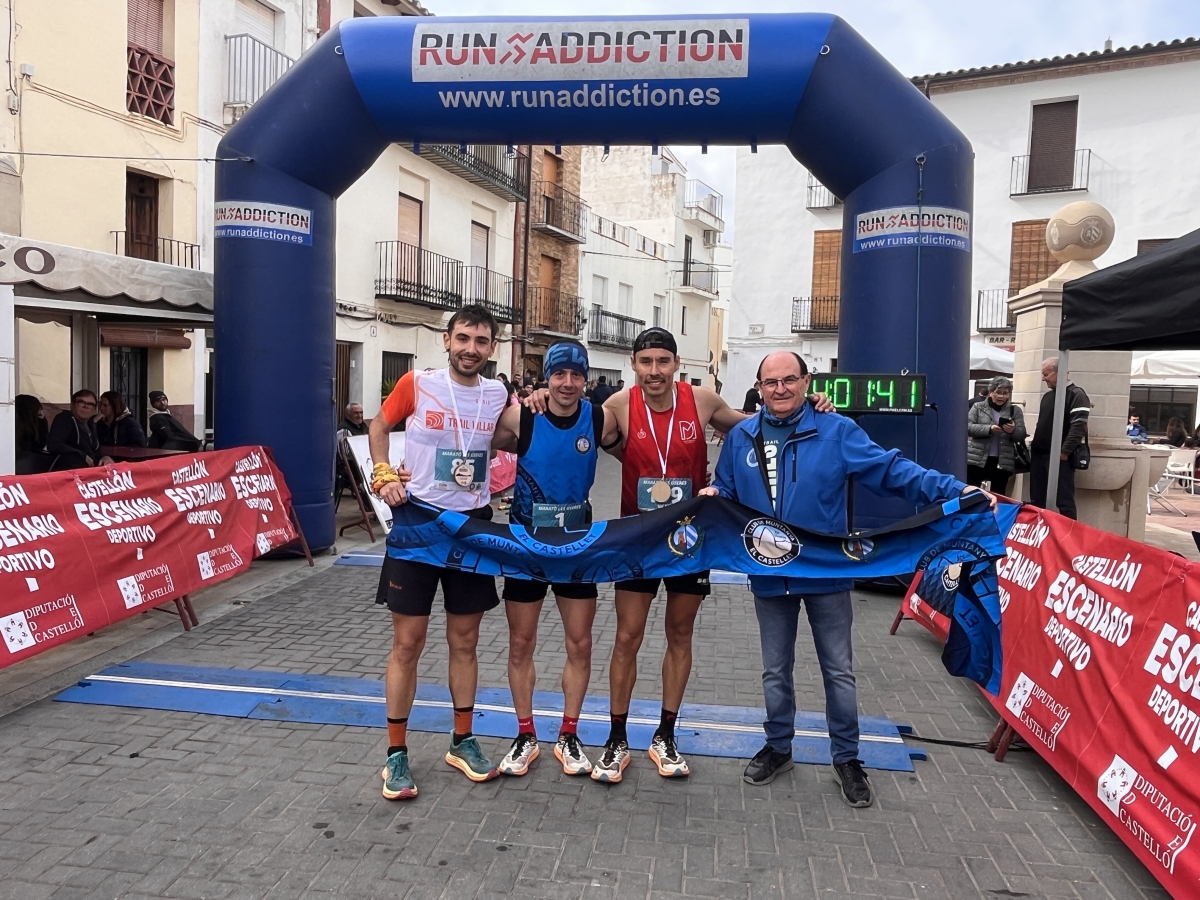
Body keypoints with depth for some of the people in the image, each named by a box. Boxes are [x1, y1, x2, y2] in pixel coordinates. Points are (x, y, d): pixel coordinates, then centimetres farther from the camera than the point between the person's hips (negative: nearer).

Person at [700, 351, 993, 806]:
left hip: (827, 574, -2)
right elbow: (726, 492, 12)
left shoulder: (837, 431, -9)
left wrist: (952, 490, -25)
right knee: (776, 669, 17)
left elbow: (890, 470, -14)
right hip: (769, 575, 2)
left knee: (839, 671, 10)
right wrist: (713, 496, -12)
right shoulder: (741, 437, 1)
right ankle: (777, 746, 36)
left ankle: (847, 759, 27)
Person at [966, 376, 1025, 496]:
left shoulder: (1015, 410, 8)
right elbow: (968, 427, -7)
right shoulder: (978, 407, 5)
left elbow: (1022, 435, 1)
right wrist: (989, 428, -21)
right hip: (977, 459, -1)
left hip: (1002, 462, 1)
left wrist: (1013, 430, -21)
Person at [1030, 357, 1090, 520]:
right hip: (1039, 455, 8)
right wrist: (1034, 445, 14)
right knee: (1036, 501, 10)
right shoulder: (1047, 396, 18)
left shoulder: (1076, 394, -7)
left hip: (1059, 457, -8)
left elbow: (1079, 426, -16)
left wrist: (1065, 451, -19)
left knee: (1065, 502, -6)